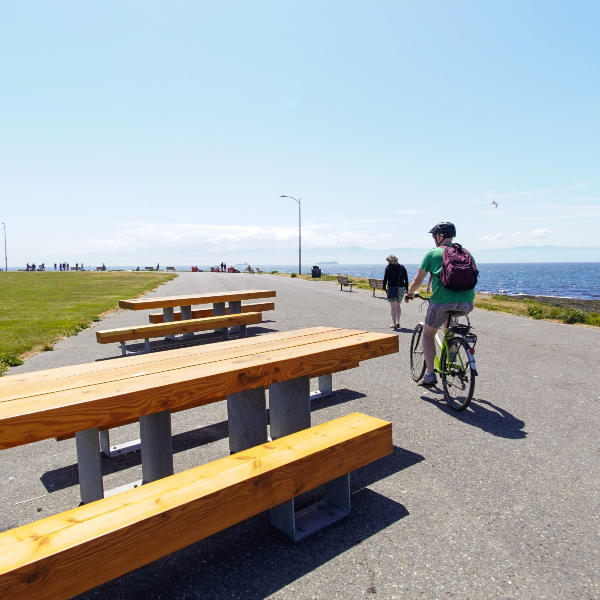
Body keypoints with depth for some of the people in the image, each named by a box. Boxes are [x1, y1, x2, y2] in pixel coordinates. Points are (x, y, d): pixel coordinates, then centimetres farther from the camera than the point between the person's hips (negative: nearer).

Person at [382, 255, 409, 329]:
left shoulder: (388, 267, -3)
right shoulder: (402, 267, 11)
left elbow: (385, 278, -9)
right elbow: (406, 278, 10)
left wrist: (384, 288, -2)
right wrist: (406, 289, 14)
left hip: (392, 288, -5)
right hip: (401, 288, 5)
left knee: (393, 307, -3)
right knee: (398, 305, 21)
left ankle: (394, 324, -5)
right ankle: (398, 322, 23)